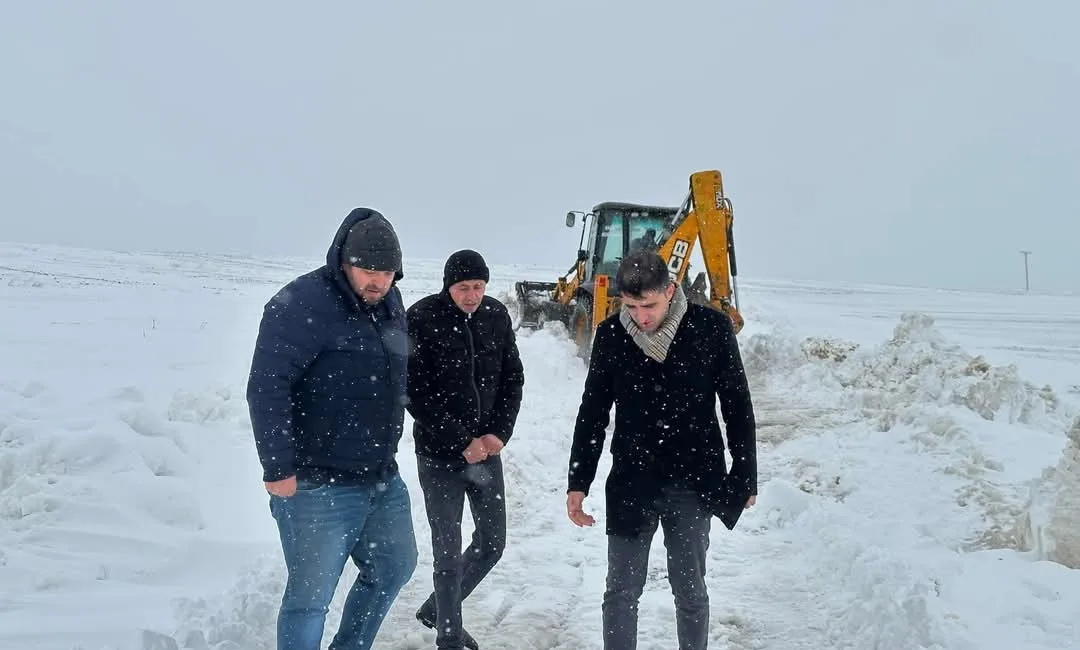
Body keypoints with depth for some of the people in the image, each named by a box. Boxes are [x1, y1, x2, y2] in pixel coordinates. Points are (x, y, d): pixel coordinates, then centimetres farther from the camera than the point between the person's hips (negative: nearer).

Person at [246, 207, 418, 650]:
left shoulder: (389, 304, 8)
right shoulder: (302, 304, -17)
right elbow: (266, 388, -21)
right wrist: (278, 468, -22)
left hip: (382, 480, 8)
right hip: (318, 485, -8)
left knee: (394, 568, 21)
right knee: (310, 596, 0)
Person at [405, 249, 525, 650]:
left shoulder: (497, 315, 0)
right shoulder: (421, 318, -13)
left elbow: (512, 377, 7)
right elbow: (416, 393, -14)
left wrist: (500, 432, -6)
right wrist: (460, 442, -15)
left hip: (486, 448, 5)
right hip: (440, 454, -5)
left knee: (492, 543, 12)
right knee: (449, 552, -1)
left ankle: (436, 610, 34)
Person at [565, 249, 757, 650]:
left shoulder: (712, 327, -8)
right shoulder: (611, 334, -4)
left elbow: (738, 407, 0)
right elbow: (592, 413, 4)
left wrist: (745, 477, 2)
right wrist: (577, 482, 3)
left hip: (693, 483, -1)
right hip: (630, 482, 1)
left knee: (690, 590, 12)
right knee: (621, 592, 8)